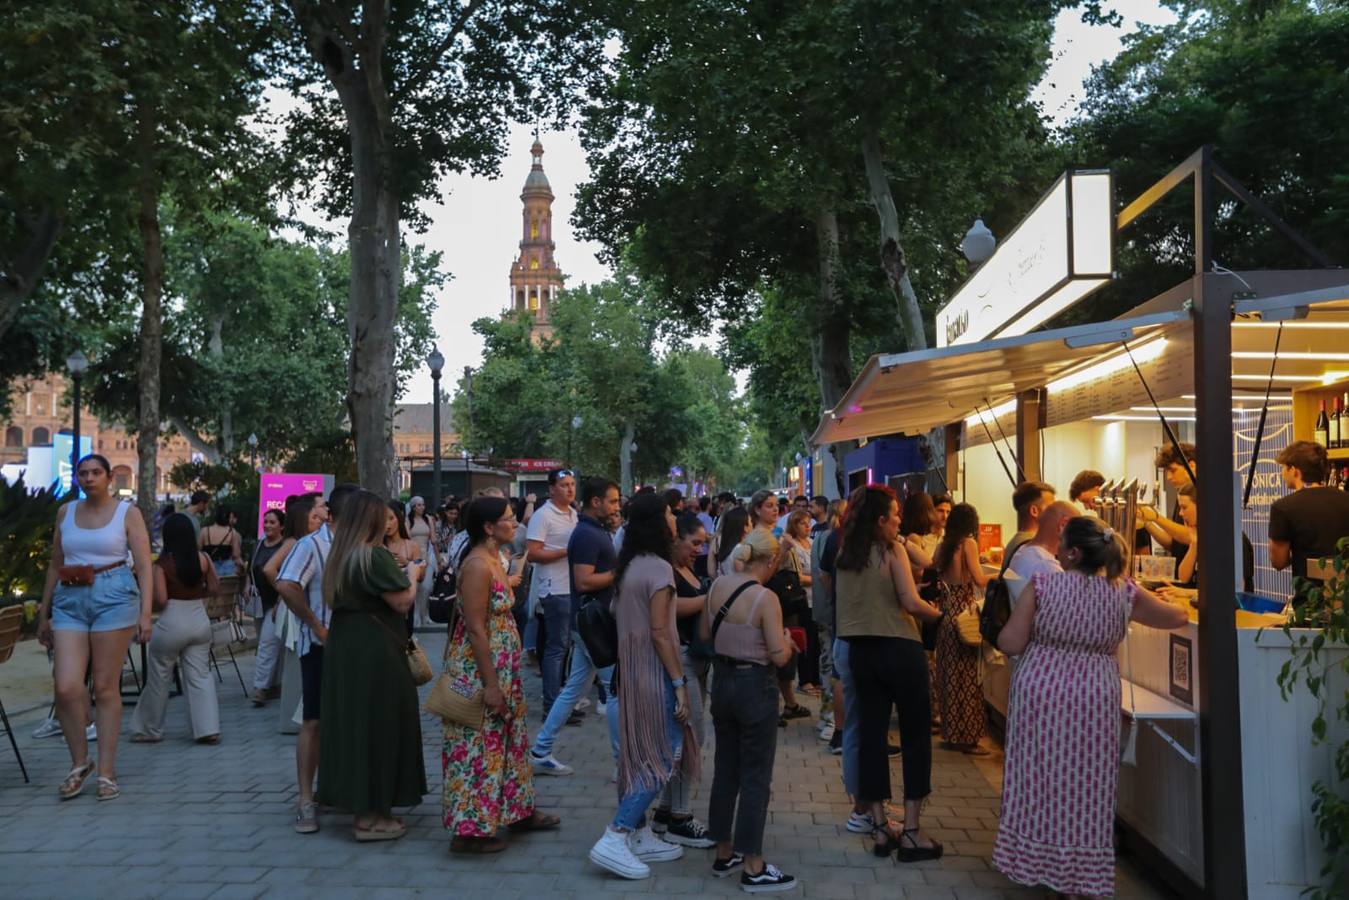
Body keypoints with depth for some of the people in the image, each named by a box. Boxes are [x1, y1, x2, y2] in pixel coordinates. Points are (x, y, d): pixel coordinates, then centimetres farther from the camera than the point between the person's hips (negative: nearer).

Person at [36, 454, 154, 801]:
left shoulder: (128, 513, 2)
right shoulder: (66, 512, 13)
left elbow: (144, 567, -2)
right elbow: (55, 566, 18)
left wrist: (145, 613, -11)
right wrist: (44, 613, 16)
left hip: (113, 597, -3)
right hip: (70, 600, 3)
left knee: (106, 687, 0)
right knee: (66, 688, -7)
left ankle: (106, 772, 9)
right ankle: (79, 762, 14)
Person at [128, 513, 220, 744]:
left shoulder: (163, 563, -12)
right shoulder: (203, 559, -1)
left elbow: (160, 600, -16)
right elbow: (214, 588, 6)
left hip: (171, 625, -4)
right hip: (200, 621, 4)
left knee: (158, 679, 12)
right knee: (200, 676, 8)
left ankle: (150, 730, 25)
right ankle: (208, 729, 2)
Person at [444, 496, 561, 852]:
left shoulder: (493, 559, 10)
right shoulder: (477, 565, -21)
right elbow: (475, 629, -23)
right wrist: (490, 684, -23)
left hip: (500, 667, 10)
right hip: (477, 670, -10)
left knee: (507, 738, 19)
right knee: (478, 746, -1)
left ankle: (517, 811, 32)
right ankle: (469, 830, 9)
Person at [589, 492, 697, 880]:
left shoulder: (628, 565, 9)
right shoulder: (658, 567, -17)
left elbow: (620, 616, 12)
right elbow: (660, 632, -20)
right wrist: (679, 682, -18)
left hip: (631, 668, 9)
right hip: (655, 671, -9)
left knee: (641, 755, 15)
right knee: (664, 757, -2)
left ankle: (639, 836, 22)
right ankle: (614, 839, -6)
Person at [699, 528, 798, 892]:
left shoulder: (718, 585, 0)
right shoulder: (765, 598, -20)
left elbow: (705, 634, 11)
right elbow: (779, 657, -19)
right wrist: (787, 639, 1)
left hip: (722, 681, 7)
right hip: (755, 687, -7)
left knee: (725, 770, 17)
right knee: (756, 777, 3)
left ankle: (724, 854, 28)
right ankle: (753, 868, 10)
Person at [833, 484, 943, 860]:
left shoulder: (845, 556, 7)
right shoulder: (892, 551, -11)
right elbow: (911, 602, -17)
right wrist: (937, 613, 0)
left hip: (860, 649, 6)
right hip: (899, 649, -6)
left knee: (870, 734, 8)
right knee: (915, 735, 5)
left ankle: (880, 828, 14)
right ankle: (911, 832, 5)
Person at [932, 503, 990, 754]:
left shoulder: (942, 545, 9)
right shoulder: (968, 543, -8)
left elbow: (935, 575, 7)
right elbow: (980, 580, -14)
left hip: (945, 609, 7)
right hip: (963, 609, -7)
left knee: (949, 672, 13)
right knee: (966, 674, -1)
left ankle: (951, 732, 22)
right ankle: (967, 737, 3)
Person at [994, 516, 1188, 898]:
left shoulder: (1043, 585, -10)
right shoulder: (1124, 593, -2)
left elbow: (1010, 644, -9)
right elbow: (1177, 618, 14)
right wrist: (1181, 607, 37)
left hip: (1039, 694, -1)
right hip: (1093, 700, 1)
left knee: (1039, 781, 12)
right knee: (1085, 789, 11)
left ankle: (1034, 862, 22)